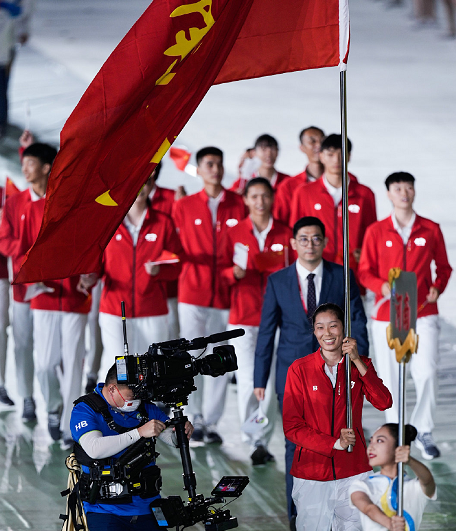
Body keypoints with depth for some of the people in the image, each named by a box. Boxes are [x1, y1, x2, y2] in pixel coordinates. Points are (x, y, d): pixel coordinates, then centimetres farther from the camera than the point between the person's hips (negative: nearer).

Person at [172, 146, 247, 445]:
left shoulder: (239, 205, 5)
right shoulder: (184, 207, 8)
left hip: (227, 294, 0)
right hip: (193, 293, 0)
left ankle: (211, 422, 9)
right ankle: (195, 421, 6)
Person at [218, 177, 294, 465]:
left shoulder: (285, 234, 7)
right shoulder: (234, 234, 6)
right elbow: (222, 269, 9)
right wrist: (234, 273, -12)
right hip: (243, 316, 0)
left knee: (270, 380, -4)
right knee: (248, 379, -8)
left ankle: (263, 441, 3)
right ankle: (255, 441, 2)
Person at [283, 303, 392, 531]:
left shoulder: (360, 365, 6)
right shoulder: (299, 369, -2)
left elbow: (384, 403, -11)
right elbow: (291, 426, -5)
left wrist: (358, 362, -17)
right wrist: (335, 443, -14)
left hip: (353, 470, 2)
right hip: (311, 471, -2)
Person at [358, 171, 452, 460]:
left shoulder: (431, 230, 6)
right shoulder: (376, 232, 4)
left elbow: (444, 267, 14)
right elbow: (365, 272, 6)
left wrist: (437, 287, -6)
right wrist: (383, 286, -14)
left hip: (423, 313, 0)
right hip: (387, 315, 0)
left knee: (427, 371, -12)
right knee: (390, 376, 3)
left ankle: (424, 431, 2)